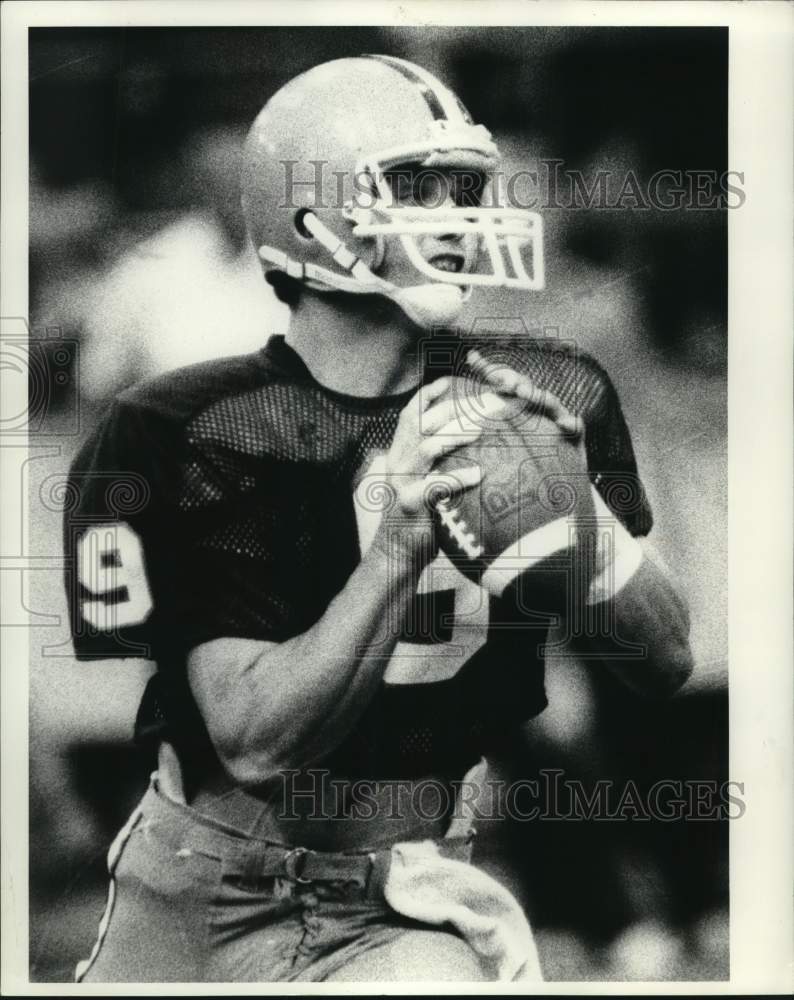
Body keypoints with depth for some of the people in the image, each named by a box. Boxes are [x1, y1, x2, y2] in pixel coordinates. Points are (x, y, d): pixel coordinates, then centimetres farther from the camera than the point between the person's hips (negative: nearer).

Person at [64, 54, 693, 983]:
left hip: (402, 904, 1)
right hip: (203, 904, -1)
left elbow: (667, 661, -7)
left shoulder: (538, 400, -8)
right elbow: (255, 745, -23)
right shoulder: (200, 438, -18)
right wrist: (399, 544, -36)